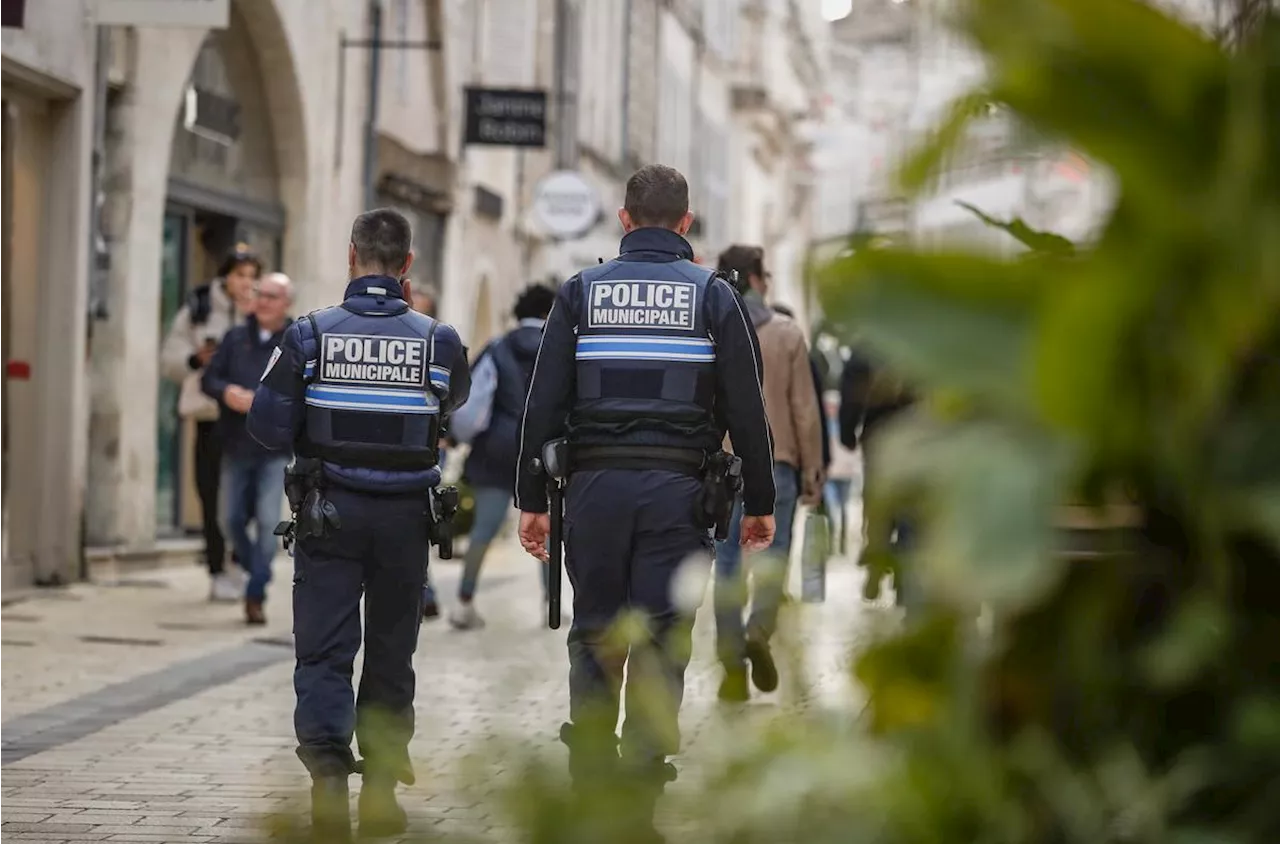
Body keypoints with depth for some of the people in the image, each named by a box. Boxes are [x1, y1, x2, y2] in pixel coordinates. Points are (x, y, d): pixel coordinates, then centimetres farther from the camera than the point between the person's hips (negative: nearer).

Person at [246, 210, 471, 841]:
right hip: (405, 516, 1)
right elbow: (456, 399, 18)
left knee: (323, 652, 0)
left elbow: (268, 427, -7)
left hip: (329, 512, -1)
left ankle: (328, 778, -17)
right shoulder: (436, 339, -4)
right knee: (391, 652, 13)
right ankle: (380, 785, 19)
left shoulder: (311, 335, -7)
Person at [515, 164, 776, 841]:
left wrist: (532, 499, 7)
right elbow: (745, 409, 2)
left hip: (594, 485, 1)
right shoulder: (713, 296, 4)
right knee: (660, 644, 1)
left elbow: (543, 405, 3)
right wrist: (759, 501, 9)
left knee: (594, 638, 11)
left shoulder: (581, 292, 6)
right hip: (678, 491, -1)